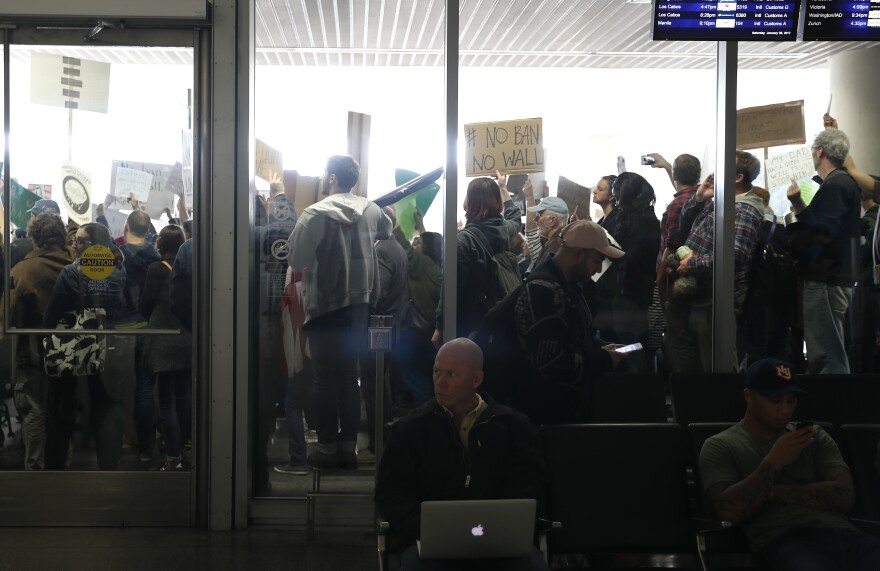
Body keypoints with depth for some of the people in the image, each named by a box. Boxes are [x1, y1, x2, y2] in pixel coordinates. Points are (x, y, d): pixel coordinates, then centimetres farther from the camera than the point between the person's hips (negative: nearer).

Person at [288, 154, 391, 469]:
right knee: (349, 376, 11)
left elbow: (296, 259, -16)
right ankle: (348, 447, 13)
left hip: (325, 306, -5)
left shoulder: (315, 213, -14)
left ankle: (327, 448, 6)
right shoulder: (370, 210, 3)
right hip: (360, 304, 5)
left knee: (325, 378, 4)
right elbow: (387, 231, 25)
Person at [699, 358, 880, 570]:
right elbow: (729, 511, -5)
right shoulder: (721, 447, 10)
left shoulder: (815, 436, 21)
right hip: (782, 542, -5)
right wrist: (773, 462, -9)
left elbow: (843, 496, 7)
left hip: (842, 533, 5)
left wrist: (774, 492, -1)